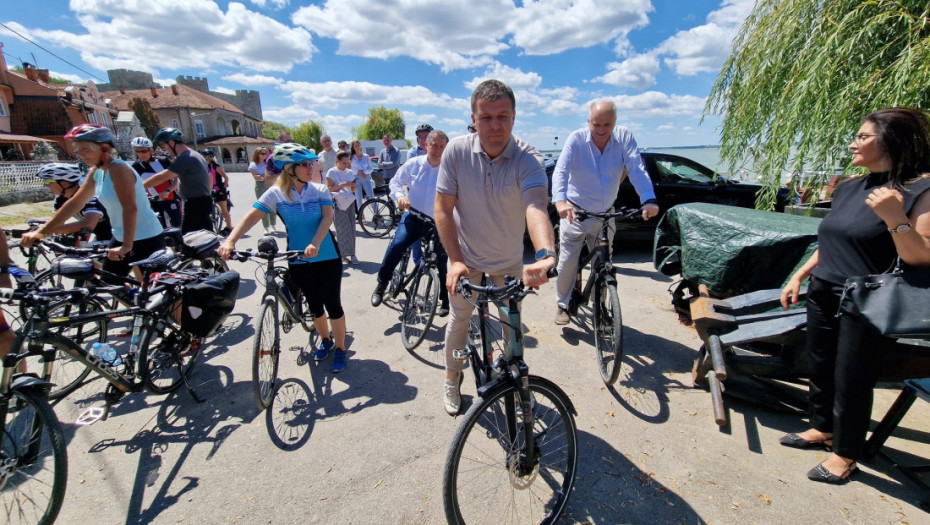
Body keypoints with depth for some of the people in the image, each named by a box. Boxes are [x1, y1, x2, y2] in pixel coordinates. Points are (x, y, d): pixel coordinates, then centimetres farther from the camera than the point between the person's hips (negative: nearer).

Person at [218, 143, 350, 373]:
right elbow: (251, 216, -15)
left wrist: (315, 243, -34)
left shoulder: (320, 190, -4)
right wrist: (230, 240, -31)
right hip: (298, 260, 1)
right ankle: (325, 340, 40)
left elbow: (327, 217, -17)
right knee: (314, 305, 15)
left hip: (327, 257, -1)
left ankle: (340, 348, 21)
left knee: (333, 304, 2)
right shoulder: (276, 193, -5)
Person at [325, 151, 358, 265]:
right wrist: (343, 184, -16)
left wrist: (354, 186, -5)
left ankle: (350, 253, 9)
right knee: (343, 229, -9)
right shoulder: (332, 172, 0)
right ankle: (345, 254, -5)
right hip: (338, 203, -5)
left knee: (351, 229, 2)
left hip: (350, 203, 5)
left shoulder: (350, 172, 14)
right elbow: (329, 188, -8)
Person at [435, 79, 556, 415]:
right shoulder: (456, 151, -19)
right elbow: (443, 210, -15)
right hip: (466, 257, 0)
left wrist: (545, 255, -60)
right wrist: (455, 259, -22)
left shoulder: (528, 160, -23)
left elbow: (535, 207, -42)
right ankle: (452, 380, 38)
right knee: (459, 320, 13)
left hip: (510, 261, 0)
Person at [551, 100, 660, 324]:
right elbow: (560, 171, -25)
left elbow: (637, 169, -18)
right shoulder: (577, 139, -13)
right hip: (575, 213, -2)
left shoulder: (624, 137, -7)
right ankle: (562, 305, 22)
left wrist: (649, 200, -35)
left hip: (606, 215, 3)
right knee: (567, 263, 0)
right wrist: (560, 200, -43)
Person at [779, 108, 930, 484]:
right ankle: (822, 428, 36)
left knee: (851, 380, 5)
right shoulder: (849, 188, 9)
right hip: (823, 295, 7)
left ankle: (845, 453, 23)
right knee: (820, 368, 17)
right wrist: (799, 277, 14)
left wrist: (894, 217, -29)